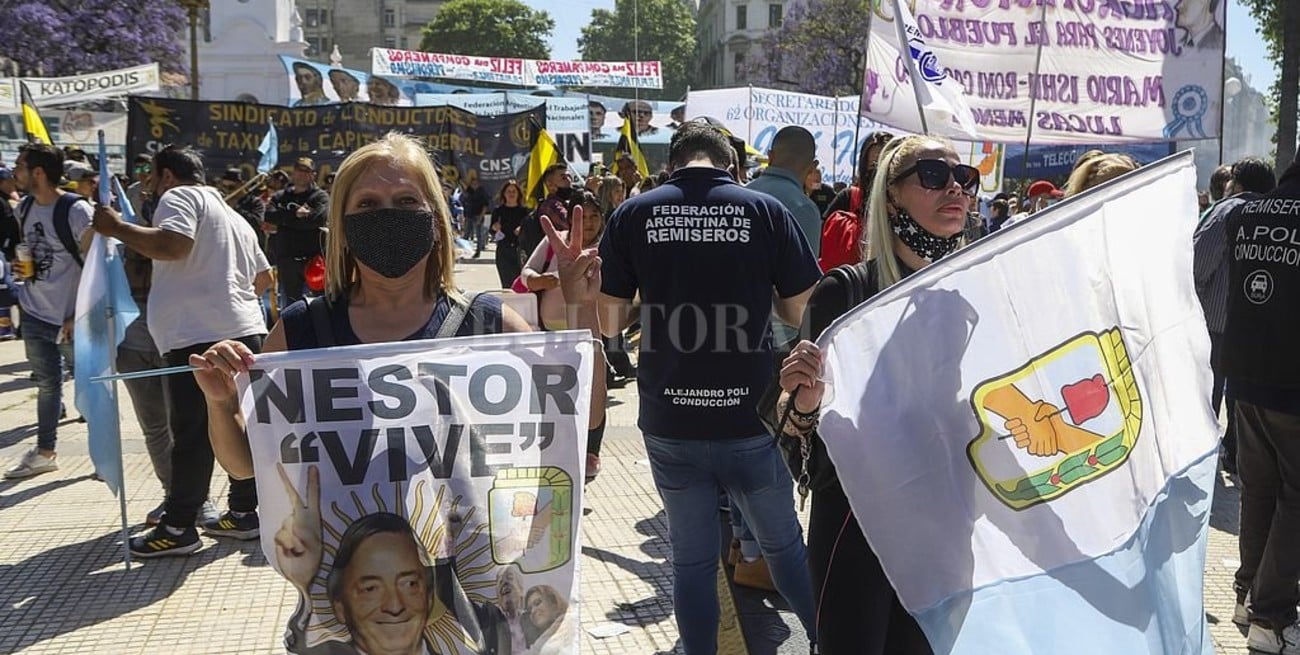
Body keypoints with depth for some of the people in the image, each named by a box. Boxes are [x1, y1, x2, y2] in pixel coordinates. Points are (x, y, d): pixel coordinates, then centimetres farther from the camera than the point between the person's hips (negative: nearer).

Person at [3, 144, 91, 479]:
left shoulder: (76, 211, -16)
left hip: (72, 318, -7)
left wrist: (80, 315, -17)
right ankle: (45, 452, 29)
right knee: (47, 384, 17)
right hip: (35, 314, 7)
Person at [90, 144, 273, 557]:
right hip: (245, 330, 9)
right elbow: (264, 277, 29)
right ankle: (243, 512, 17)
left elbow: (172, 245, -21)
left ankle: (179, 527, 3)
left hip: (198, 336, -9)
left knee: (192, 434, -4)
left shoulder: (180, 197, -1)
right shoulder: (232, 215, 26)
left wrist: (115, 228, -11)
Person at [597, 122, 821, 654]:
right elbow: (802, 312, -1)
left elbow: (609, 323, -1)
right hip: (749, 416, 0)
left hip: (669, 422, 0)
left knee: (691, 559, 13)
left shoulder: (633, 215, -3)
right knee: (784, 544, 20)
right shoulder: (765, 210, -4)